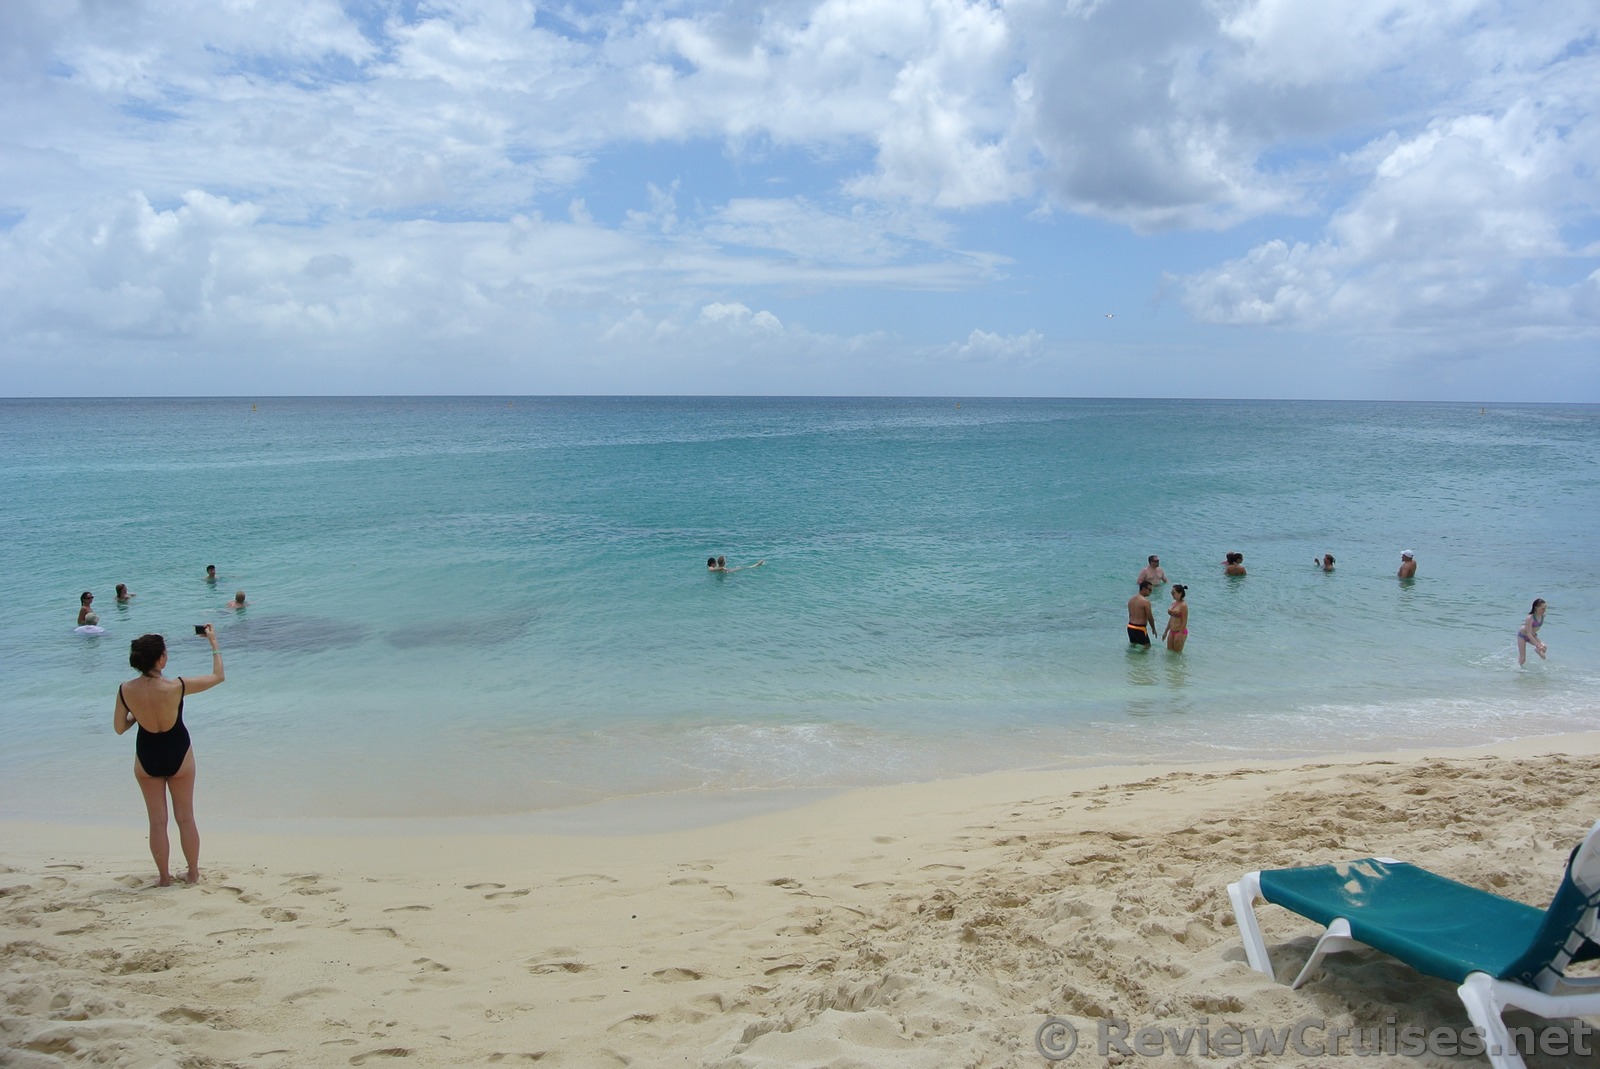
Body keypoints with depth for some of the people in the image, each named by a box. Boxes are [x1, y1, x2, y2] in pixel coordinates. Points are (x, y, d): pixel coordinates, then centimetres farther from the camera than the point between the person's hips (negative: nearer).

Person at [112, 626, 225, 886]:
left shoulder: (125, 690, -16)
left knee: (157, 821, 15)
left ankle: (164, 876, 25)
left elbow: (119, 728, -3)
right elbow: (218, 676, -11)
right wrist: (214, 643, -1)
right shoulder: (176, 687, -25)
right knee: (186, 818, 14)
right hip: (178, 756, -2)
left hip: (146, 759, 2)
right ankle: (193, 873, 25)